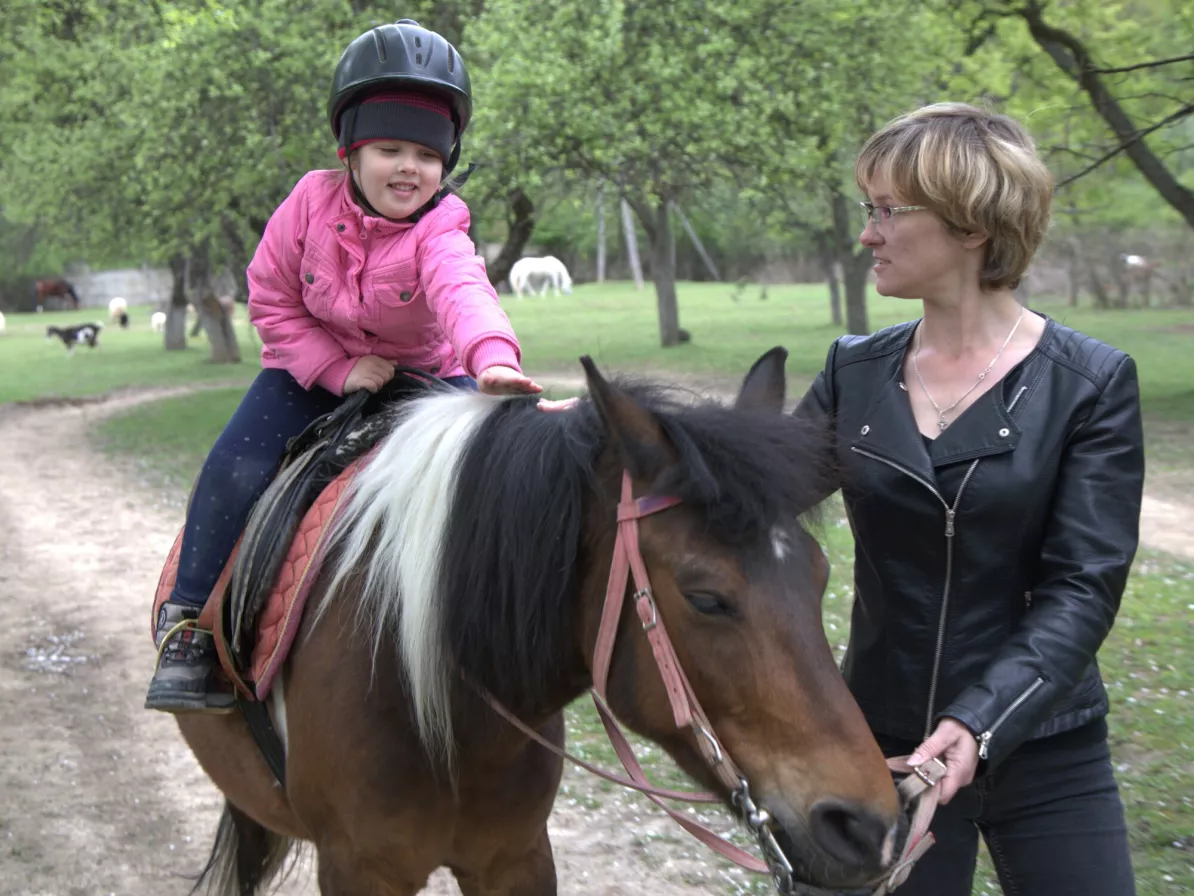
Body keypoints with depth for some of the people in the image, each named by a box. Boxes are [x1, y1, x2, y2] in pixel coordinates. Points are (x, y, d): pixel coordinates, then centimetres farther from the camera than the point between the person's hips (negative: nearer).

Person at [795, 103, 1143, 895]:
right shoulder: (855, 373, 2)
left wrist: (979, 722, -28)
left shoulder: (1091, 384, -8)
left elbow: (1084, 588, -15)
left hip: (1042, 751, -3)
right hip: (883, 744, 3)